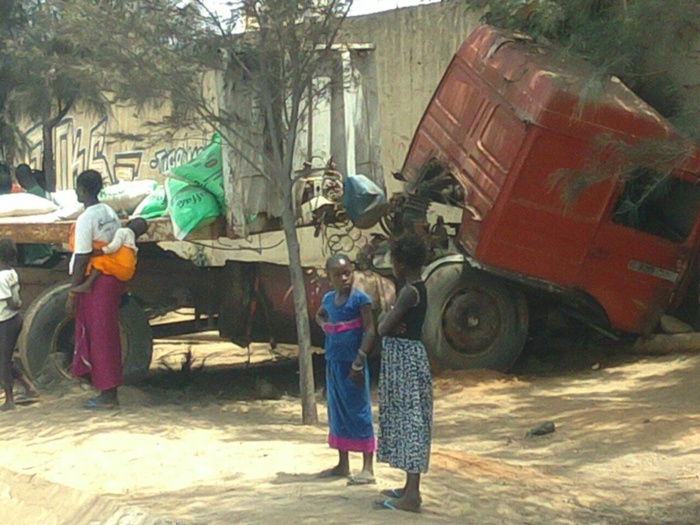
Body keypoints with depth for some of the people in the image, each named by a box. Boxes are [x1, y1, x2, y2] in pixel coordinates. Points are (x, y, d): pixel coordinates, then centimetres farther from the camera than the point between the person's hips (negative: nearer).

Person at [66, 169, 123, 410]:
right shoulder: (110, 213, 9)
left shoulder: (86, 219, -17)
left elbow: (81, 259, -18)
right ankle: (109, 393, 18)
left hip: (94, 283, -8)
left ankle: (108, 395, 2)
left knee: (99, 338, -2)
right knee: (108, 337, 13)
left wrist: (73, 293, -13)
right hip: (111, 280, 9)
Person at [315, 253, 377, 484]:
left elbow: (369, 331, -14)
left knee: (360, 412, -5)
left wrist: (358, 363, -19)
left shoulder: (360, 299, -11)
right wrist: (325, 326, 9)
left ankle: (368, 468, -2)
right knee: (337, 412, 14)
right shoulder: (328, 299, 9)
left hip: (352, 362, -7)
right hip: (333, 362, 7)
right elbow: (319, 315, 32)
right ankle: (343, 464, 25)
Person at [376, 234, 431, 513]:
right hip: (402, 356, 10)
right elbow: (386, 326, 10)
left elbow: (383, 328, -19)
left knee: (410, 421, -9)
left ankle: (412, 496, -9)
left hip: (405, 357, -10)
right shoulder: (418, 289, 12)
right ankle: (410, 487, 24)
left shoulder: (409, 292, -18)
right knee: (406, 421, 15)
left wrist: (387, 322, 0)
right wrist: (391, 322, -11)